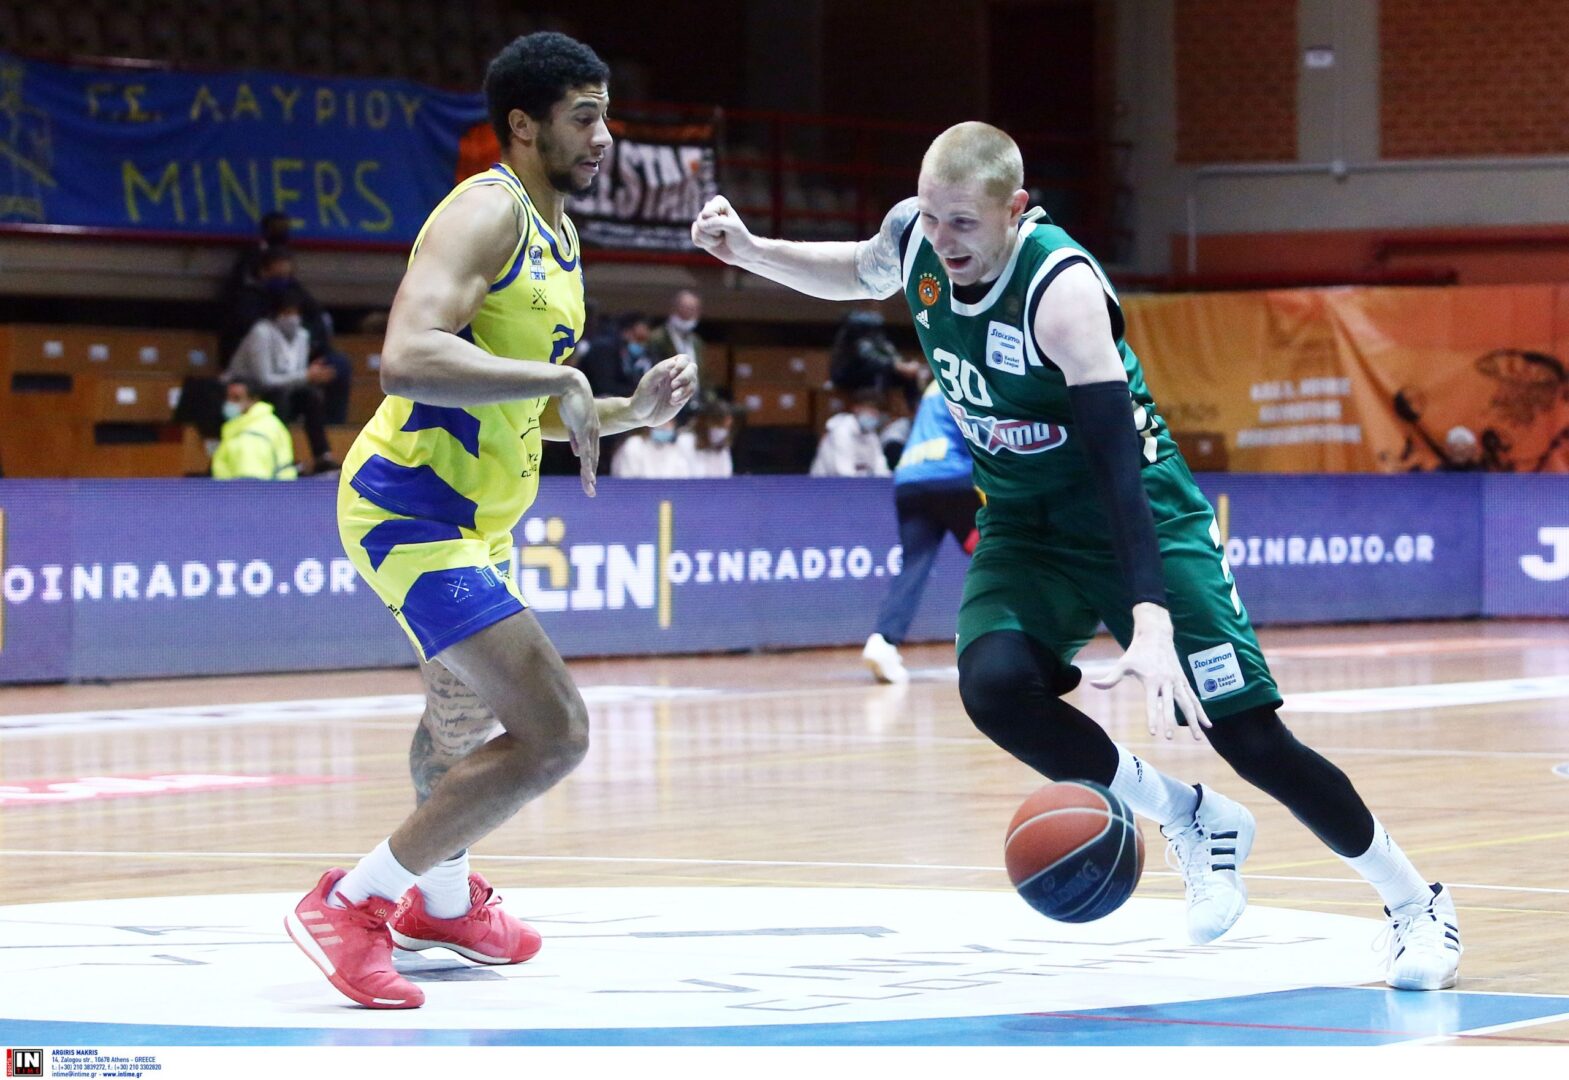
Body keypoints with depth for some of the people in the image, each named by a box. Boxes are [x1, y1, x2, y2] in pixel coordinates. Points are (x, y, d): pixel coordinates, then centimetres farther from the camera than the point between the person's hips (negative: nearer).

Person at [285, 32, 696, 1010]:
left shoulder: (559, 238, 13)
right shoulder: (487, 213, -18)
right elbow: (408, 358, -34)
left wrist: (628, 411, 8)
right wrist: (557, 378, -29)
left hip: (478, 516, 11)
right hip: (413, 507, -11)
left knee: (467, 715, 32)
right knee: (554, 734, -18)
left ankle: (444, 899, 57)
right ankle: (349, 905, -9)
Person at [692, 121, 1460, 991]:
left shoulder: (1062, 289, -29)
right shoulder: (915, 239, -9)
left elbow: (1119, 462, -36)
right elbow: (859, 274, 18)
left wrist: (1151, 627, -45)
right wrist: (748, 250, 2)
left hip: (1140, 520, -5)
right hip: (1024, 528, 5)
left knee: (1250, 738, -11)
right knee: (993, 684, -26)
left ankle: (1415, 903, 11)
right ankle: (1191, 822, -3)